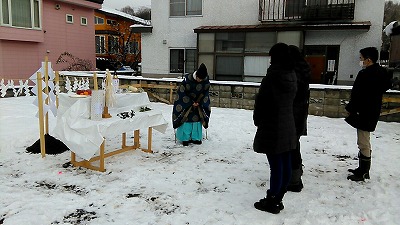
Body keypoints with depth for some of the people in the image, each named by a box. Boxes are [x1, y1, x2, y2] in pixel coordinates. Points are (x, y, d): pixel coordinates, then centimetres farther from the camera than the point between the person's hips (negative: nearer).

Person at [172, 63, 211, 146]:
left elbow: (205, 93, -1)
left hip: (198, 103, 3)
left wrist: (199, 103, -13)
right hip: (186, 102, -3)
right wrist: (191, 103, -15)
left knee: (197, 119, 0)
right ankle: (185, 138, 3)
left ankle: (196, 137, 12)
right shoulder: (188, 79, -24)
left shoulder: (206, 81, -15)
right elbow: (181, 92, -15)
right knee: (186, 119, -7)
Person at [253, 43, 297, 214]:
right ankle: (278, 199, 28)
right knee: (285, 164, 12)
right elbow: (290, 99, 9)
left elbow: (261, 100, -11)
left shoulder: (273, 76, -18)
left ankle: (271, 203, 12)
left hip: (272, 126, -8)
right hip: (287, 125, 8)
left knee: (276, 166, -1)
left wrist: (257, 119, 6)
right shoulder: (291, 75, 5)